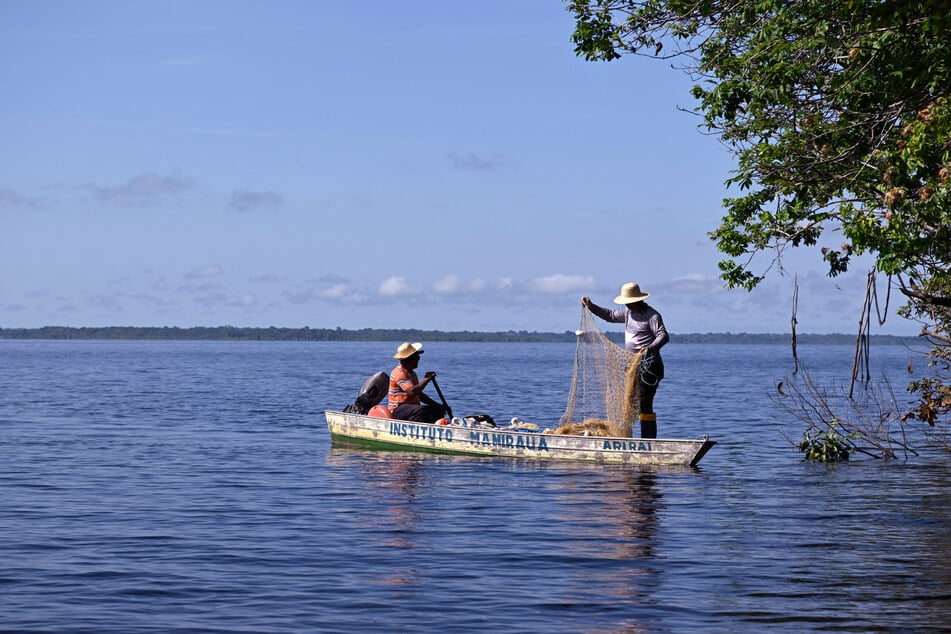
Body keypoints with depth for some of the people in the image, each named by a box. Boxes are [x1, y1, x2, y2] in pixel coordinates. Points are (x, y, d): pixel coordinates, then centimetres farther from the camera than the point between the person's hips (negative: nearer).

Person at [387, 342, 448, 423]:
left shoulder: (411, 373, 19)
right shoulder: (399, 373, -16)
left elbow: (419, 394, 23)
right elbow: (412, 391, -30)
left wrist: (436, 404, 13)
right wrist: (426, 379, -18)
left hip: (412, 408, 10)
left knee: (438, 410, -2)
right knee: (420, 410, -36)